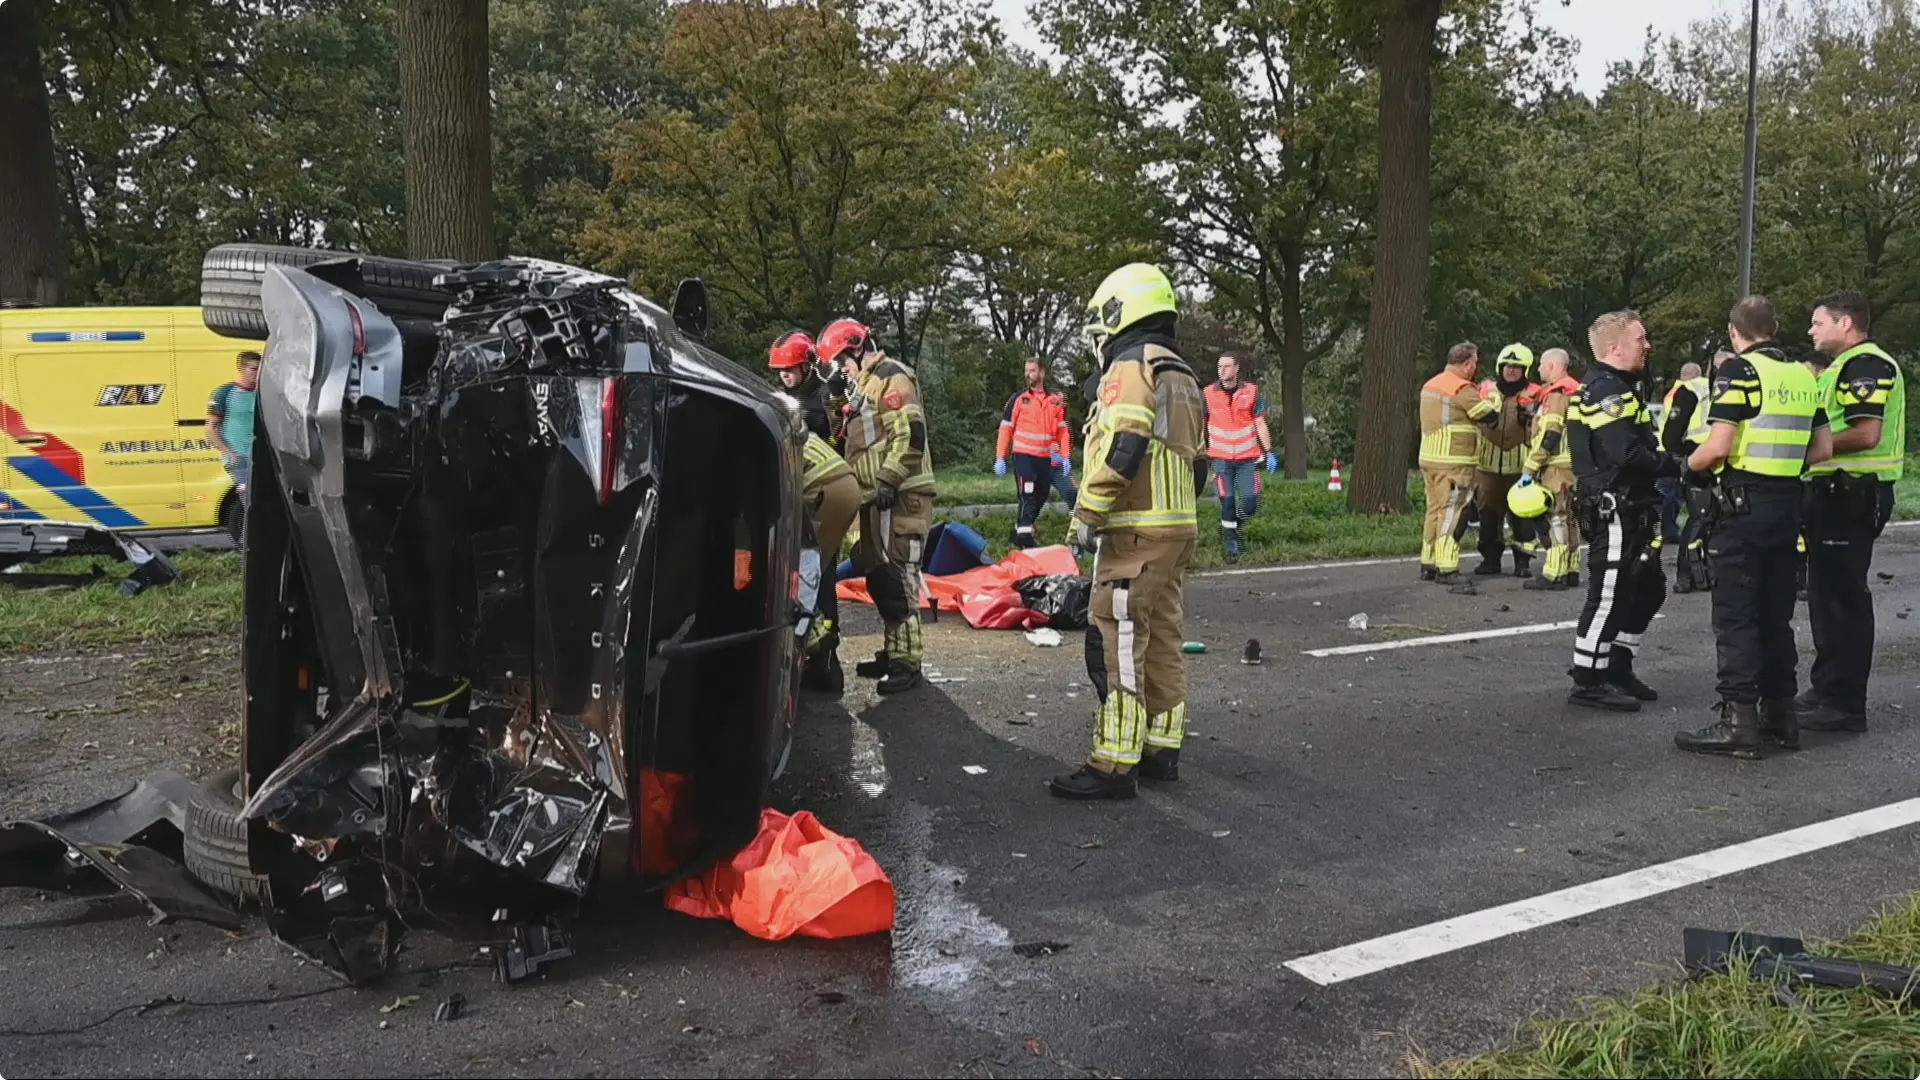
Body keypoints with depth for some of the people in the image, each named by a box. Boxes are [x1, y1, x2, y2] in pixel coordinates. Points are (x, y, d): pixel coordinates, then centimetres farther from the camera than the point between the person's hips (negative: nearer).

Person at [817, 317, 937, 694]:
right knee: (879, 577, 14)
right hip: (878, 499, 11)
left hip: (899, 497, -11)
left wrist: (888, 481, -22)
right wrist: (864, 490, 23)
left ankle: (906, 660, -8)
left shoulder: (892, 377, -8)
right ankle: (894, 650, 23)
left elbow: (910, 436, -19)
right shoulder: (867, 383, 24)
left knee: (896, 578, -11)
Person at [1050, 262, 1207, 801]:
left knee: (1120, 644, -9)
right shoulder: (1184, 377, 20)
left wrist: (1087, 517, -14)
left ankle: (1113, 765, -8)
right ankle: (1162, 750, 20)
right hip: (1180, 529, 10)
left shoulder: (1130, 368, -9)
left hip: (1136, 532, -10)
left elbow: (1117, 452, -20)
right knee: (1163, 639, 13)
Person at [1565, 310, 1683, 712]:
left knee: (1648, 589, 18)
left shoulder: (1618, 387, 19)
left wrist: (1671, 457, 2)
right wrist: (1675, 466, -14)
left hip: (1630, 510, 11)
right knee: (1609, 596, -5)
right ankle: (1588, 683, 2)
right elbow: (1627, 455, -26)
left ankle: (1617, 669, 27)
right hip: (1613, 510, -11)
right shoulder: (1606, 389, -16)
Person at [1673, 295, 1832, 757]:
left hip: (1743, 506, -7)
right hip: (1787, 505, 7)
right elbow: (1822, 449, 12)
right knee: (1776, 613, 14)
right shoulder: (1803, 375, 11)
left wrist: (1691, 465, 1)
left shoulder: (1738, 370, -10)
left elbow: (1719, 446, -17)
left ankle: (1738, 720, -5)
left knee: (1736, 615, -4)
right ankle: (1780, 714, 19)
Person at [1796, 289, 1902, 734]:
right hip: (1835, 493, 11)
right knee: (1827, 593, 17)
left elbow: (1866, 434, -24)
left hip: (1851, 496, -11)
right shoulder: (1844, 368, 20)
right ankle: (1827, 688, 28)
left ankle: (1845, 703, -1)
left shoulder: (1867, 365, -14)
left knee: (1842, 596, -7)